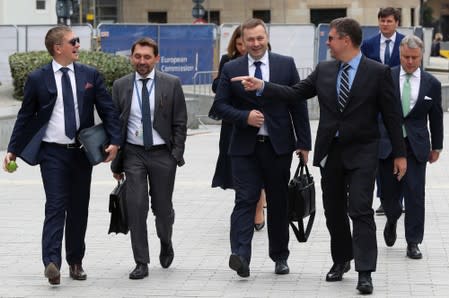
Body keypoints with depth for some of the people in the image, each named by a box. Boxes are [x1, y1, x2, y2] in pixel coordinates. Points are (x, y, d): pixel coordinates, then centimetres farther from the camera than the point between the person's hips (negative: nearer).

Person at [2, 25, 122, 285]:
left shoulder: (90, 75, 6)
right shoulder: (38, 79, -1)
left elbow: (108, 109, 7)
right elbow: (26, 116, 5)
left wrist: (115, 141, -5)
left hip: (82, 152, 3)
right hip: (53, 152, -3)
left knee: (79, 209, 9)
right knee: (56, 206, -12)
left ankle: (76, 262, 19)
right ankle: (52, 262, -19)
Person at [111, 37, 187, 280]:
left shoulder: (171, 84, -2)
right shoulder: (121, 86, 3)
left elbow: (180, 123, 1)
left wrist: (177, 154, -7)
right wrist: (116, 162, 3)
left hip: (162, 153, -1)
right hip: (133, 153, 1)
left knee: (162, 206, 8)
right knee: (136, 207, -7)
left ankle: (166, 244, 39)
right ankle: (141, 263, 0)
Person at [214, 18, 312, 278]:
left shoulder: (286, 64, 3)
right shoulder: (231, 69, 3)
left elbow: (298, 104, 4)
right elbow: (221, 105, 3)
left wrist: (304, 142, 0)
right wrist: (245, 117, -15)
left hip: (278, 146, 1)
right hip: (245, 147, -1)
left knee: (278, 202, 9)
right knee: (245, 200, -11)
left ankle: (280, 257, 20)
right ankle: (241, 256, -20)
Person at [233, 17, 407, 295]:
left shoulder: (378, 72, -6)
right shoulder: (323, 70, 6)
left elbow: (392, 115, -4)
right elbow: (295, 92, 7)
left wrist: (400, 154, -4)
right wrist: (262, 86, -5)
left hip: (361, 154, -5)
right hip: (330, 152, 5)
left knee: (361, 210, -12)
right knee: (334, 211, 13)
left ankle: (365, 272, -11)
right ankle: (341, 260, 31)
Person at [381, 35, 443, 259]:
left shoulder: (431, 84, 4)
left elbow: (436, 117, 11)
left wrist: (436, 146, 14)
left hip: (416, 146, 0)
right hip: (387, 143, 0)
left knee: (415, 194, -4)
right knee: (389, 191, 6)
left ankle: (413, 243, 5)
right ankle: (392, 220, 40)